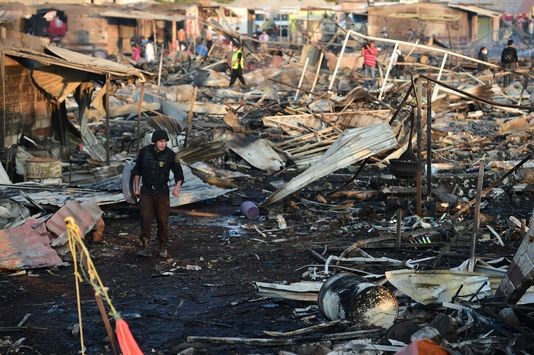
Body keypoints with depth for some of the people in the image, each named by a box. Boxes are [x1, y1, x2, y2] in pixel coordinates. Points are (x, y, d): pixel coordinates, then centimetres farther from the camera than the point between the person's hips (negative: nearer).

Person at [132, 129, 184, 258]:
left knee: (162, 220, 1)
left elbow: (179, 173, -7)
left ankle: (163, 247, 18)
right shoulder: (144, 151, -8)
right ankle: (145, 247, -8)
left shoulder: (170, 155, -12)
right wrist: (136, 188, 4)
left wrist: (177, 187, -26)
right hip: (146, 191, 1)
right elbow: (137, 170, 6)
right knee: (145, 218, -12)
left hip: (162, 192, 0)